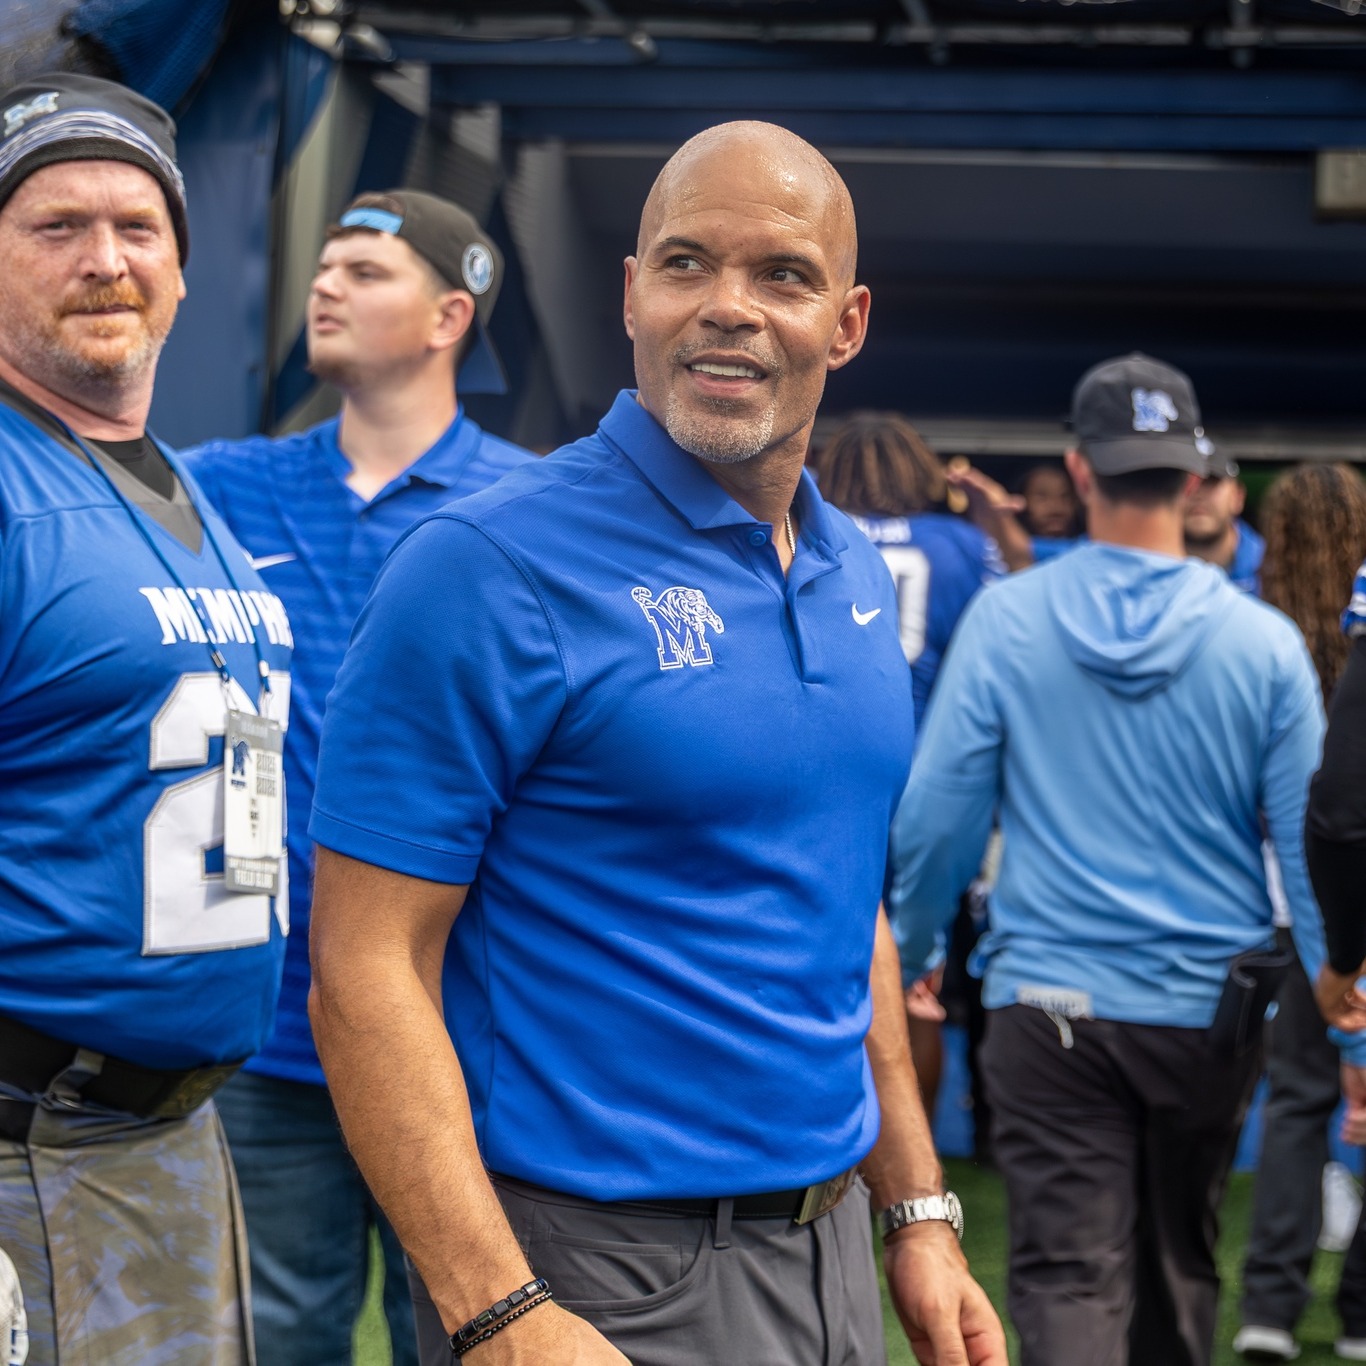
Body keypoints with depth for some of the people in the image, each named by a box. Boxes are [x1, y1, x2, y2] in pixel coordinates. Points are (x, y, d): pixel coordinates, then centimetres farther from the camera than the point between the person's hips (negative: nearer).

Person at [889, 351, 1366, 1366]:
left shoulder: (1004, 621, -7)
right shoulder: (1264, 643, -6)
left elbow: (936, 817, -4)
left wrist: (909, 947, 12)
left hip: (1051, 1009, -2)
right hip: (1208, 1008, 2)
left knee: (1068, 1282, -3)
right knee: (1180, 1264, 21)